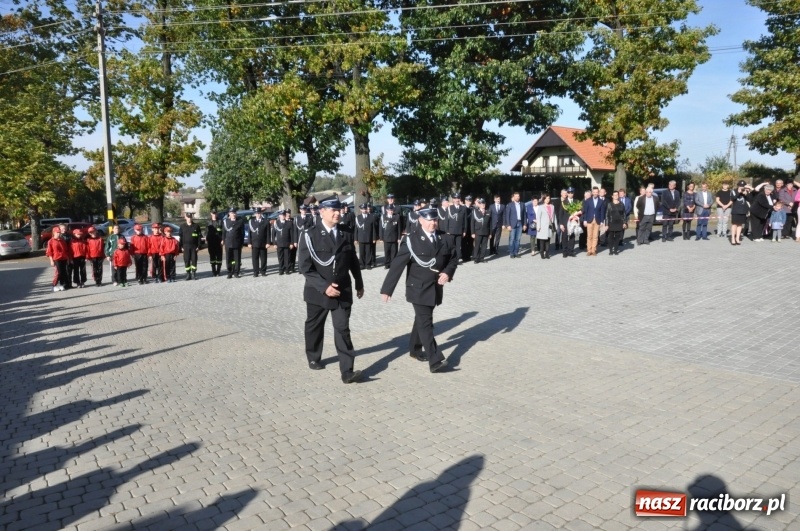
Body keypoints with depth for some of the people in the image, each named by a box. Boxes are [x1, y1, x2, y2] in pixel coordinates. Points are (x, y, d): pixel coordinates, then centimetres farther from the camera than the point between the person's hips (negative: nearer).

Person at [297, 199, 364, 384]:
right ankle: (314, 358, 39)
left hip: (343, 290, 2)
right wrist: (324, 286, -23)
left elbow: (353, 260, 12)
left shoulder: (346, 233, 2)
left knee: (342, 329, -4)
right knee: (314, 327, 16)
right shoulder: (310, 235, -9)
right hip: (318, 291, -1)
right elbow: (305, 267, -14)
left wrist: (359, 284, 16)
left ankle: (347, 371, -6)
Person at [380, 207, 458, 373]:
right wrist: (387, 289, -15)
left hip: (435, 289, 5)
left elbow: (454, 257, 12)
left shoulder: (443, 238, 2)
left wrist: (448, 272, -9)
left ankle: (415, 349, 37)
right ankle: (435, 361, -12)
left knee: (421, 320, 20)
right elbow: (397, 266, -13)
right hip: (419, 289, -5)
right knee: (426, 323, -9)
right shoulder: (412, 241, -12)